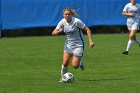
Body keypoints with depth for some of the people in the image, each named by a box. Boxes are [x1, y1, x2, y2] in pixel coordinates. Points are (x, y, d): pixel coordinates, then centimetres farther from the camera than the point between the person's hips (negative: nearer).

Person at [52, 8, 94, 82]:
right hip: (68, 44, 4)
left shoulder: (76, 21, -20)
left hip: (78, 45, -4)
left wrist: (90, 41, -23)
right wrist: (59, 31, -29)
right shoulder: (62, 22, -6)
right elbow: (53, 33, -6)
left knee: (75, 66, -9)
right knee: (65, 63, -8)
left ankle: (79, 63, 27)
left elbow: (87, 30, -15)